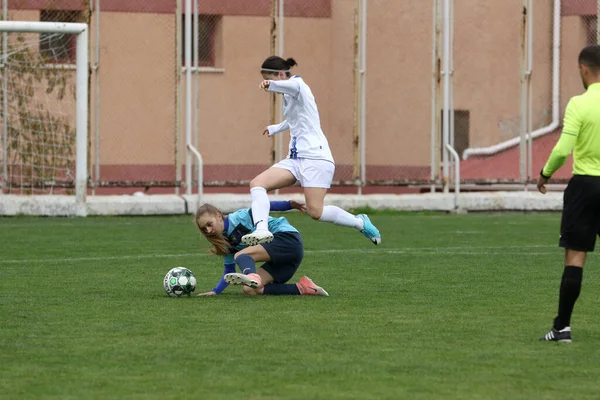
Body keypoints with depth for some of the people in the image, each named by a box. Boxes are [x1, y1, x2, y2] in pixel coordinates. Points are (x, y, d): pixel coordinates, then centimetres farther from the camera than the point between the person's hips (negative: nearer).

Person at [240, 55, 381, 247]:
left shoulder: (298, 85, -6)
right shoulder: (288, 95, 21)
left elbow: (293, 85, -35)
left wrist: (271, 85, -57)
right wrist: (275, 128, 64)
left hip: (315, 157, -9)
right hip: (295, 158, 9)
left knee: (315, 211, -17)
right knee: (257, 183, -13)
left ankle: (360, 222, 6)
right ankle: (261, 230, -30)